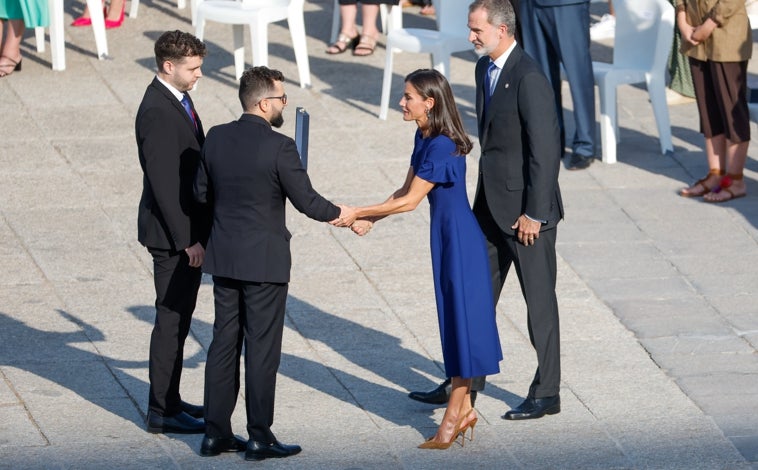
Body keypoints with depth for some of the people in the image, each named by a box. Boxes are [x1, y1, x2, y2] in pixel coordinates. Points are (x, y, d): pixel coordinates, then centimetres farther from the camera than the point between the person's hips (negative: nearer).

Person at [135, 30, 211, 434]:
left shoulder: (177, 101, 10)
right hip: (172, 234, -10)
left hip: (187, 230, 10)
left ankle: (169, 400, 27)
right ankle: (162, 412, 4)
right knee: (172, 319, -3)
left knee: (178, 318, 17)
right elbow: (163, 183, -23)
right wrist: (187, 240, -22)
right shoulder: (157, 112, -21)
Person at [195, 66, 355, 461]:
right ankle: (259, 437, 6)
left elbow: (201, 193, 10)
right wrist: (338, 214, 7)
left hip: (224, 257, 6)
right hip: (264, 261, -6)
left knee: (224, 343, 12)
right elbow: (306, 201, -12)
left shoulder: (216, 138, 1)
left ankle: (216, 432, 15)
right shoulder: (279, 147, -17)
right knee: (262, 348, 1)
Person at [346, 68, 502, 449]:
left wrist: (359, 213, -17)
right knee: (452, 318, 14)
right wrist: (370, 219, -1)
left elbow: (410, 201, -21)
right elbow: (405, 190, 11)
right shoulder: (423, 138, 6)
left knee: (461, 318, -1)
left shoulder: (443, 147, -24)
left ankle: (454, 415, 6)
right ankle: (463, 408, 22)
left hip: (460, 239, -10)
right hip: (444, 235, 10)